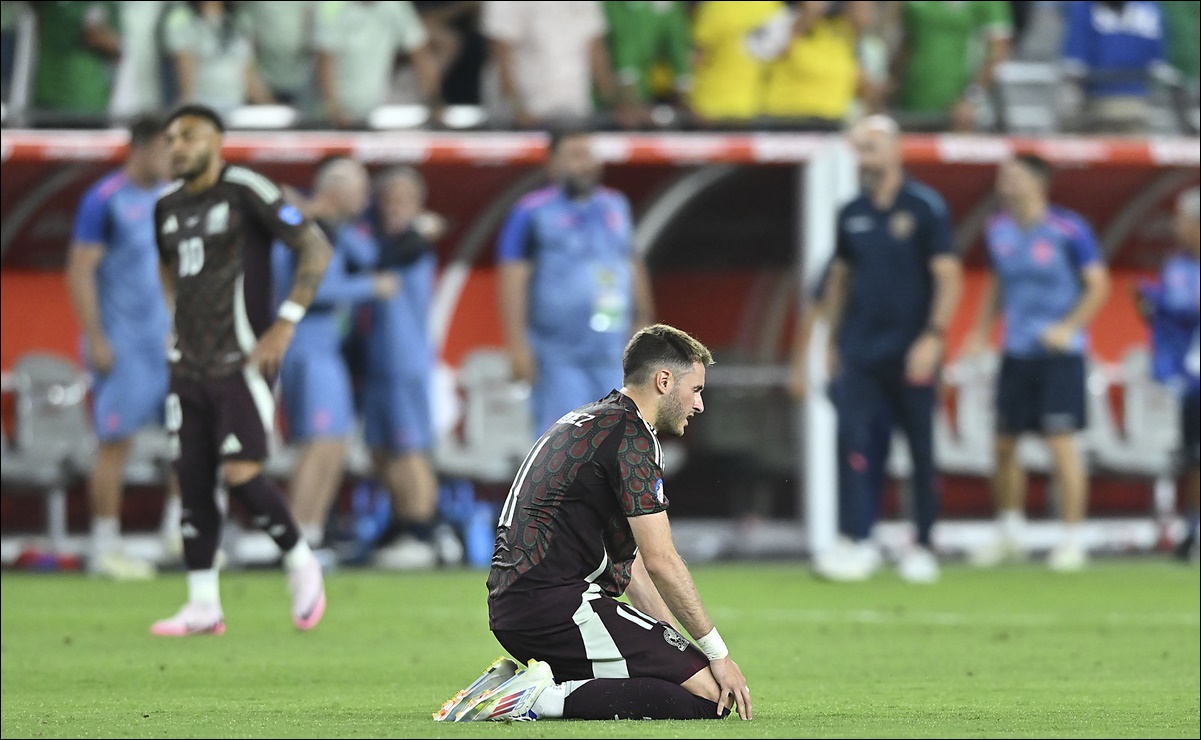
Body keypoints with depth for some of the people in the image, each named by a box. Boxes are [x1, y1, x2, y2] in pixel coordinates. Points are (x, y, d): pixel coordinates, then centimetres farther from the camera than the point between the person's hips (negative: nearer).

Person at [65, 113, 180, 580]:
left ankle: (178, 525, 11)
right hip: (121, 343, -7)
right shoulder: (104, 201, -12)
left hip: (168, 336, 7)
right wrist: (95, 340, -15)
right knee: (116, 442, -3)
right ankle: (105, 548, 5)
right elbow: (80, 272, -12)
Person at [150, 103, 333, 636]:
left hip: (242, 362, -7)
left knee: (240, 475, -14)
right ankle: (203, 606, 6)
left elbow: (316, 249, -10)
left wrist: (285, 323, -14)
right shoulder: (168, 206, 11)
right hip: (189, 366, 7)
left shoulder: (245, 192, -10)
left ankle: (300, 562, 10)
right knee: (193, 478, 2)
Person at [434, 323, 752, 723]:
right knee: (709, 693, -13)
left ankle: (515, 683, 6)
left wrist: (676, 642, 19)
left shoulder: (586, 421, 24)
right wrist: (718, 653, -5)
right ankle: (549, 698, -18)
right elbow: (661, 562, -12)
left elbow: (631, 562, 25)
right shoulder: (631, 435, -8)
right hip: (558, 604, -10)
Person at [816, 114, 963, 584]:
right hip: (860, 351, 4)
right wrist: (833, 340, 17)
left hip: (911, 351, -4)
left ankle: (922, 546, 15)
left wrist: (932, 337, -17)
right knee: (853, 436, -12)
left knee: (921, 449, 4)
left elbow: (948, 278, -8)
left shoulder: (925, 209, -6)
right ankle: (859, 543, -14)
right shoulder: (852, 214, 9)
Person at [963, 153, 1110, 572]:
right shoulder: (998, 231, 7)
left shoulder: (1068, 230, -10)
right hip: (1016, 352, 6)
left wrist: (1068, 327, -17)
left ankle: (1072, 540, -2)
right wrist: (981, 332, 11)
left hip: (1059, 353, -6)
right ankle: (1010, 534, 24)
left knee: (1061, 443, -9)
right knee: (1004, 444, 8)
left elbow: (1098, 285, -7)